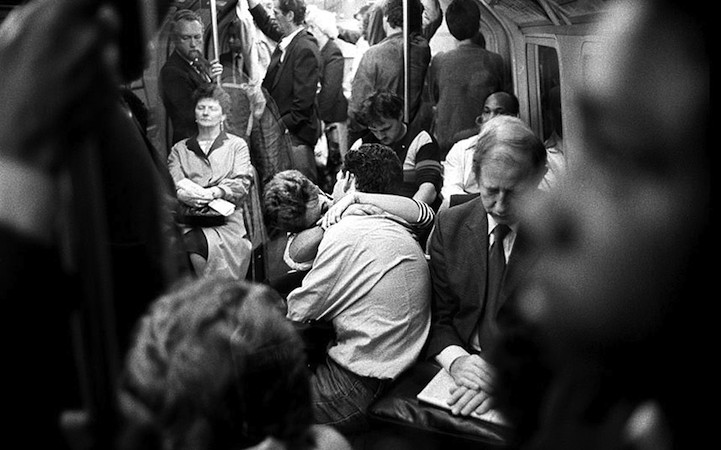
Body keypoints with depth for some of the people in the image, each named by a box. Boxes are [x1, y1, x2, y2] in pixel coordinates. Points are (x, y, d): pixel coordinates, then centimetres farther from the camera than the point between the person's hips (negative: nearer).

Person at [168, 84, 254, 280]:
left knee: (193, 245, -32)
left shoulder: (237, 145, 18)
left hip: (225, 221, -2)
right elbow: (171, 184, 8)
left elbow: (242, 183, 3)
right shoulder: (179, 149, 24)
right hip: (188, 221, 2)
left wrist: (214, 193, -16)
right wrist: (184, 194, -17)